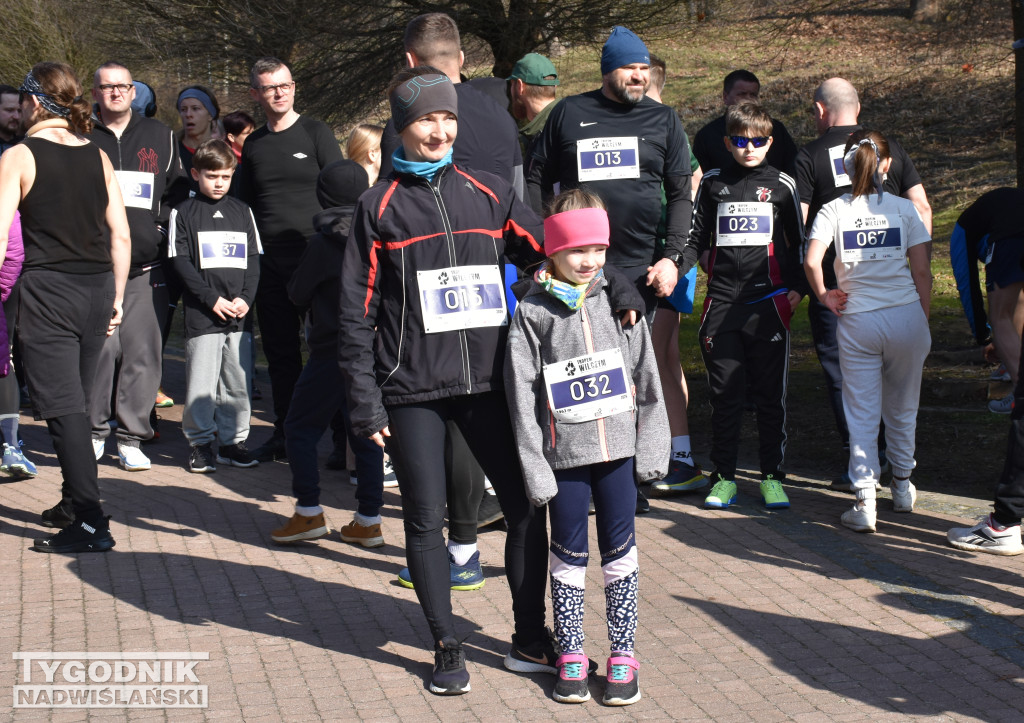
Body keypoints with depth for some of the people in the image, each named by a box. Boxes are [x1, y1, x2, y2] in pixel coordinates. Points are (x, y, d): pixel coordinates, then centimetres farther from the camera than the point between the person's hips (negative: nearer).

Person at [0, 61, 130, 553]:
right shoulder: (98, 156, 8)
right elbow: (121, 236, 8)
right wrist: (116, 299, 16)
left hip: (47, 289, -5)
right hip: (97, 288, 5)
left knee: (62, 407, -4)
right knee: (75, 402, 18)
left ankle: (91, 524, -9)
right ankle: (74, 503, 28)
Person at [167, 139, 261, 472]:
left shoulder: (242, 212, 12)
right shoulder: (184, 213, 2)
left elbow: (253, 260, 10)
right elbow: (181, 261, -4)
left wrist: (245, 298, -5)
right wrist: (212, 299, -11)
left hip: (240, 314, 3)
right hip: (201, 315, -3)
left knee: (238, 382, 6)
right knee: (200, 384, -2)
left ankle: (232, 440, 16)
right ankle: (200, 442, 10)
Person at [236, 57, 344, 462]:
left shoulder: (316, 134, 0)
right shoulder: (253, 145, 13)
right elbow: (245, 205, 21)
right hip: (270, 262, 5)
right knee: (280, 353, 8)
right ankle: (284, 433, 17)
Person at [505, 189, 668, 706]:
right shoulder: (532, 311, -5)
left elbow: (647, 377, 6)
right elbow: (522, 395, -6)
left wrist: (652, 446, 2)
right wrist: (534, 467, -10)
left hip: (618, 446, 2)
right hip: (564, 451, -2)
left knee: (620, 550, 9)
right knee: (569, 555, 8)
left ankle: (623, 655, 19)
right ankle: (570, 655, 20)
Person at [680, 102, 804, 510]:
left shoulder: (781, 185, 7)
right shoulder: (713, 184, 10)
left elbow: (797, 243, 11)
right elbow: (697, 240, 14)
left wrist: (798, 288, -1)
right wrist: (675, 267, -5)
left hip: (769, 303, -1)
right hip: (721, 304, 1)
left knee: (770, 395, 3)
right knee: (724, 395, 3)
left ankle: (772, 476, 12)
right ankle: (724, 477, 12)